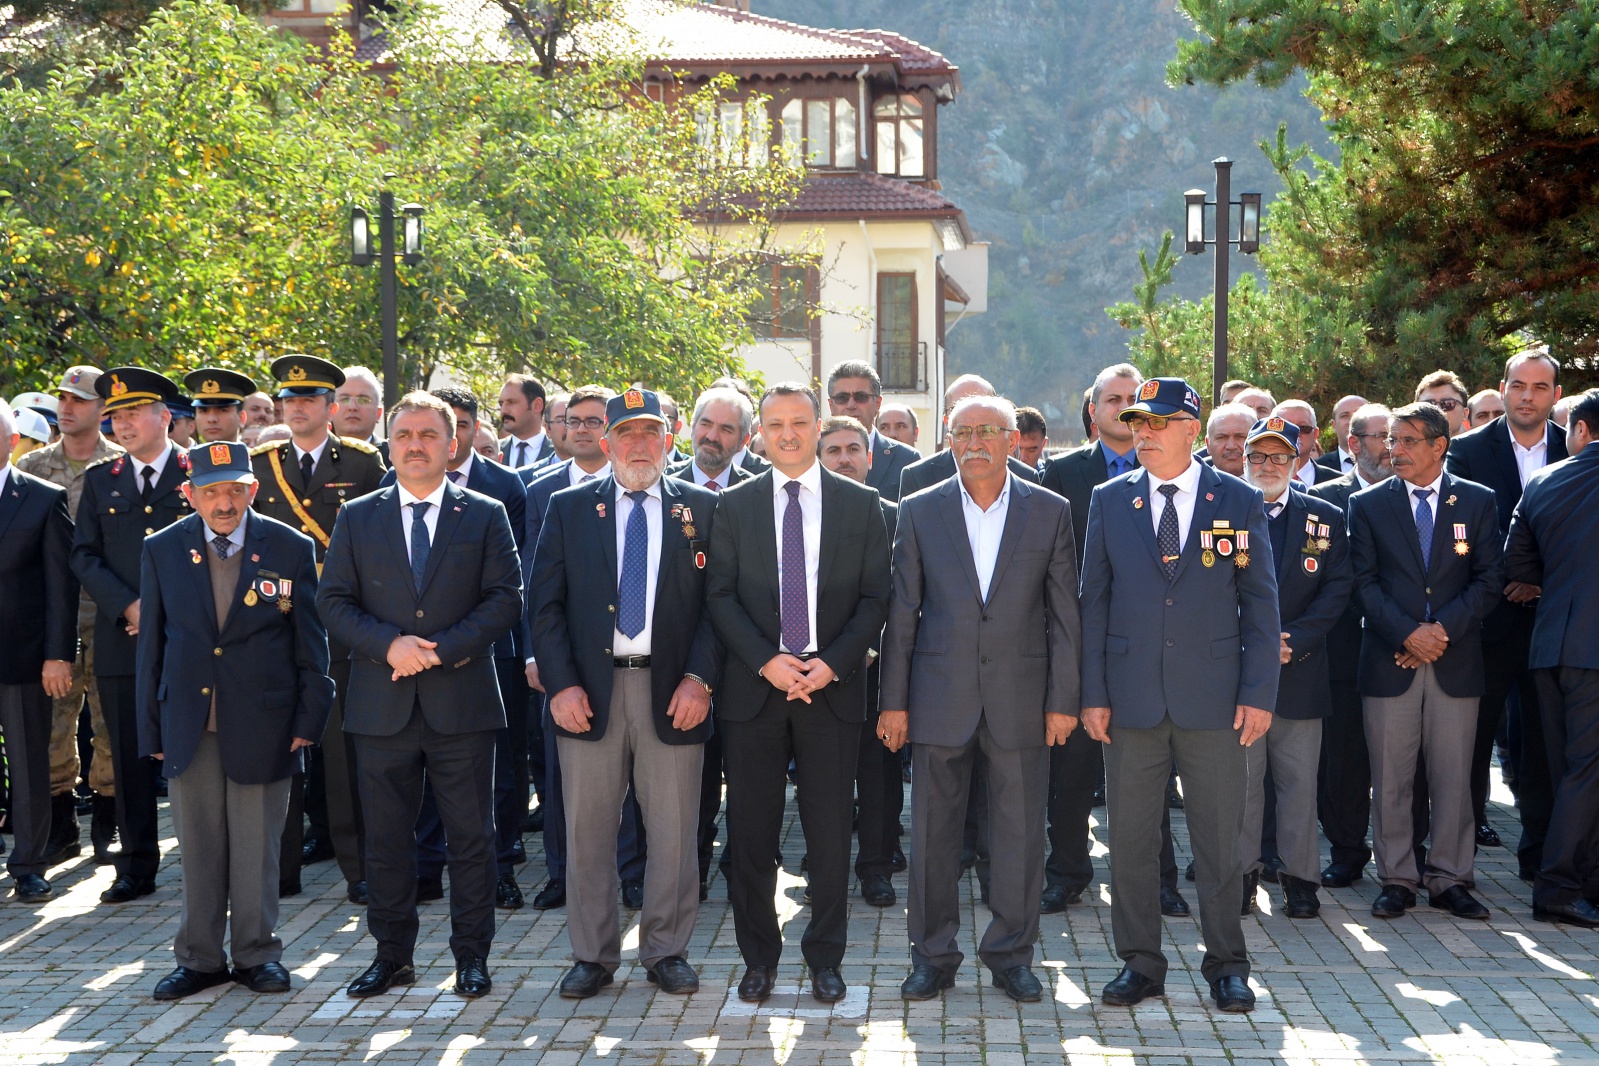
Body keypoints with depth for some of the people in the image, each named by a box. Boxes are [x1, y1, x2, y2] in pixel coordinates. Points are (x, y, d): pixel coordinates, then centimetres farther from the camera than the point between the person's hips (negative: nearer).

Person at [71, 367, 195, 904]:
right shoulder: (100, 480, 12)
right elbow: (84, 556, 7)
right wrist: (128, 607, -7)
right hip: (120, 640, 3)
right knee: (130, 760, 6)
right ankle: (136, 868, 14)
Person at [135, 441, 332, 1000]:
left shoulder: (291, 549, -2)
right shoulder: (162, 550, 2)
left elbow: (310, 641, 1)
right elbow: (152, 644, 6)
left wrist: (309, 718, -2)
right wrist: (151, 728, 4)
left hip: (262, 723, -1)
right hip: (189, 722, 2)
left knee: (257, 846, 6)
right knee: (198, 846, 9)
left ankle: (256, 953, 20)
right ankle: (200, 958, 21)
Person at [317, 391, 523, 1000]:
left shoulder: (486, 516, 6)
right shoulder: (356, 518, 10)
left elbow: (505, 600, -2)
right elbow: (333, 602, 4)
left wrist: (440, 651, -13)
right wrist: (389, 645, -13)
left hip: (462, 701, -1)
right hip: (382, 705, 2)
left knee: (471, 837, 3)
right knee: (385, 839, 8)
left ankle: (472, 957, 14)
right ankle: (392, 955, 20)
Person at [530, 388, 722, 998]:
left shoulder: (701, 509, 7)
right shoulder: (568, 508, 8)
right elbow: (545, 604, 5)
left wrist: (700, 678, -9)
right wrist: (560, 684, -6)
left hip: (671, 689, 0)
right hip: (589, 691, 1)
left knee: (674, 830, 4)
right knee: (587, 829, 6)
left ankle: (666, 952, 18)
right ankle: (593, 955, 18)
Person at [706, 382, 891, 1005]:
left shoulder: (860, 505, 6)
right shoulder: (733, 506, 6)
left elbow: (875, 598, 3)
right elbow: (719, 597, 1)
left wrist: (832, 662, -10)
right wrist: (767, 660, -12)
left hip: (832, 690, 0)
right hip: (753, 689, 0)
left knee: (830, 832, 4)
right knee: (751, 834, 5)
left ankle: (825, 958, 18)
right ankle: (759, 958, 19)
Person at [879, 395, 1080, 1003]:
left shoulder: (1050, 513, 3)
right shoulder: (920, 512, 3)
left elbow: (1063, 614, 3)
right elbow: (902, 612, 4)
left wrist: (1063, 701, -2)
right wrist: (894, 701, 0)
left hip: (1021, 696, 0)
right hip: (940, 696, 0)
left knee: (1020, 831, 5)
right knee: (932, 829, 5)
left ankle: (1011, 956, 19)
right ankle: (933, 956, 18)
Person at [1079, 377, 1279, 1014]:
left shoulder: (1239, 501, 2)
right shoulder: (1109, 501, 6)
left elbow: (1260, 603, 3)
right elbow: (1093, 602, 6)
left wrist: (1259, 694, -5)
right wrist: (1093, 694, 0)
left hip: (1214, 699, -1)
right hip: (1131, 698, 1)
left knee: (1218, 839, 6)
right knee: (1130, 839, 6)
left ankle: (1227, 966, 19)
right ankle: (1140, 964, 19)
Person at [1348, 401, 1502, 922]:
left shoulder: (1477, 501, 7)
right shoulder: (1368, 504, 6)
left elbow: (1489, 578, 2)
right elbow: (1364, 582, 1)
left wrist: (1443, 629, -10)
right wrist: (1406, 634, -11)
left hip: (1456, 659, 0)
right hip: (1389, 660, 0)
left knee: (1453, 777, 3)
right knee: (1390, 780, 2)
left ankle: (1449, 878, 14)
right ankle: (1396, 879, 11)